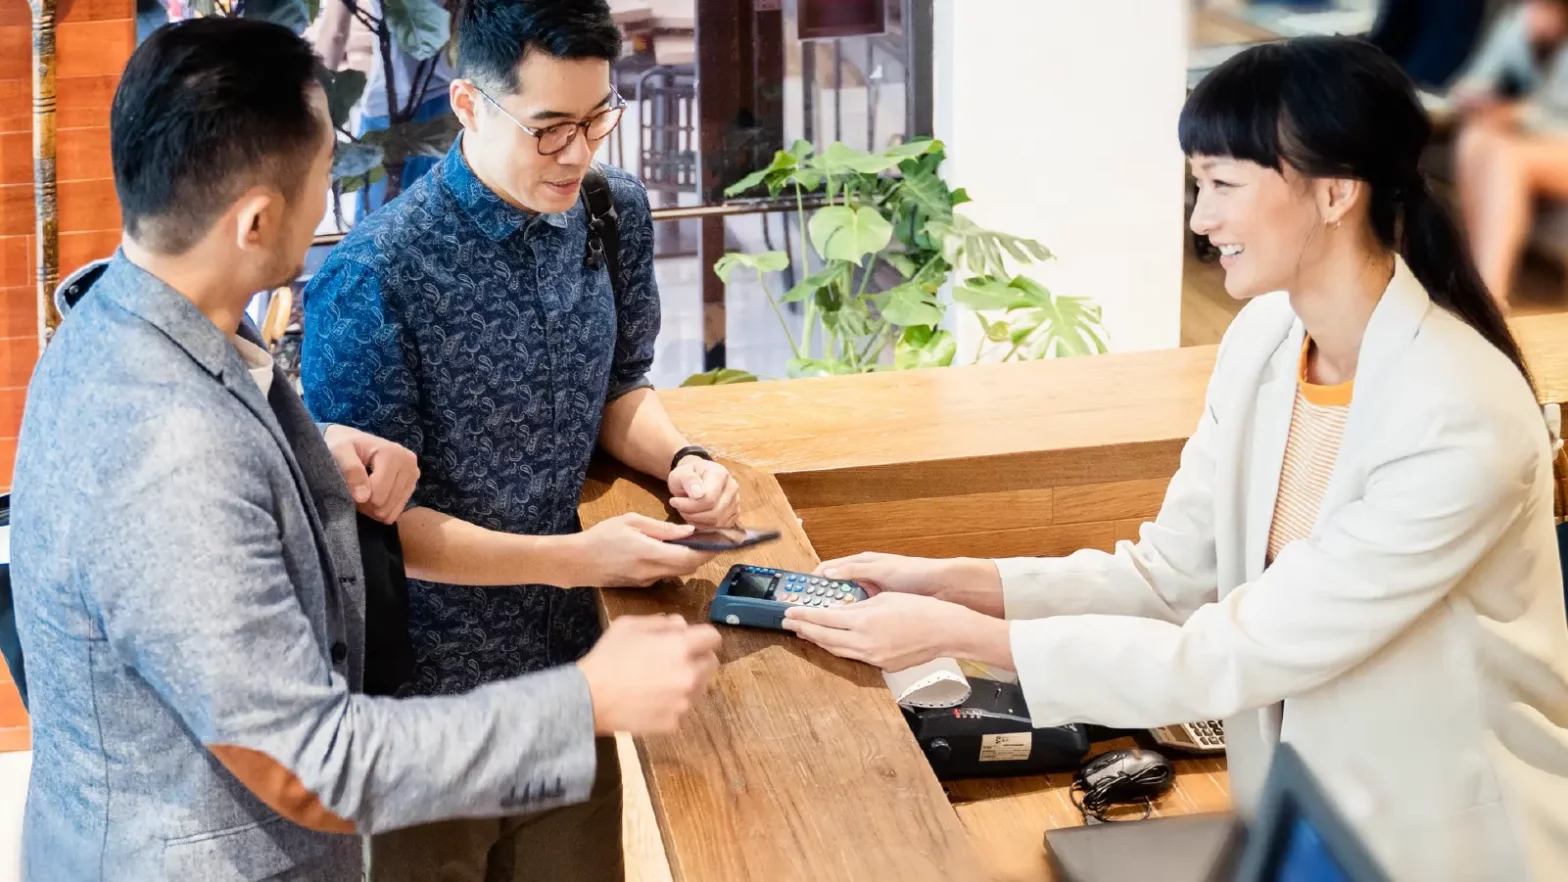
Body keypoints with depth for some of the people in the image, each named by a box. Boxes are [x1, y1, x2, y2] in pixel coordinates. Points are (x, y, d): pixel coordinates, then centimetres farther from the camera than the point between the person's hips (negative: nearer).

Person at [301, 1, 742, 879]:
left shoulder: (617, 214, -2)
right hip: (426, 689, -5)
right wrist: (571, 558, -22)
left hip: (568, 665, 5)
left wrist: (681, 459, -7)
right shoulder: (372, 278, -21)